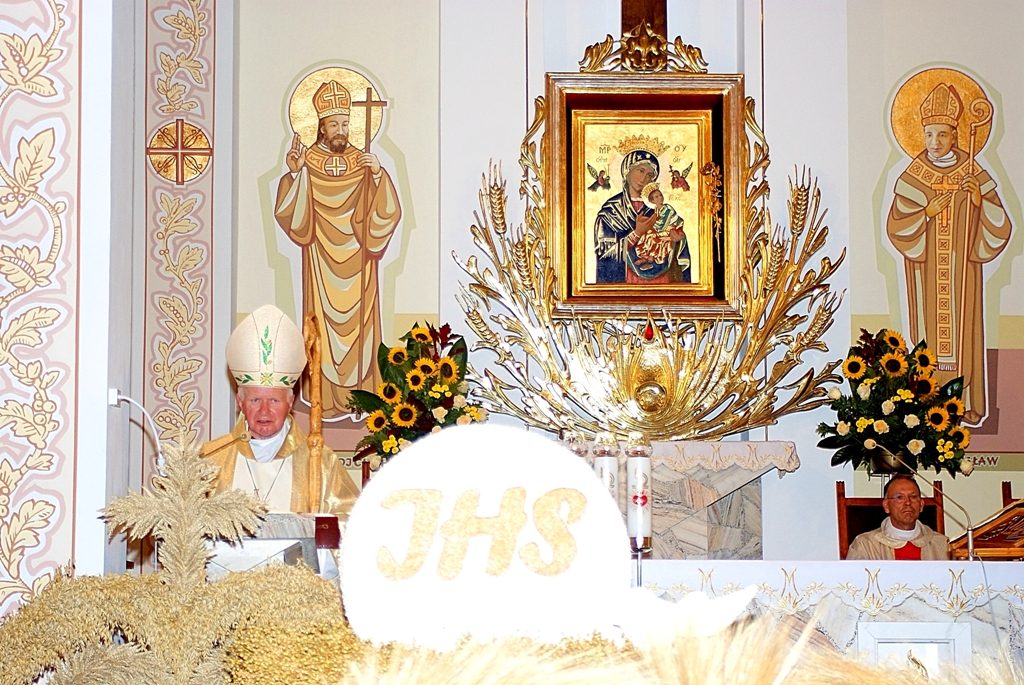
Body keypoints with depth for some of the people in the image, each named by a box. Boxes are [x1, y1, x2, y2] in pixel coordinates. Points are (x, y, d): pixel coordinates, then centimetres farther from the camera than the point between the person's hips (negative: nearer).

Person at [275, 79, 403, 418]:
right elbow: (287, 213, -9)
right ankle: (328, 398, 5)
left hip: (356, 263, 1)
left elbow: (388, 213, -6)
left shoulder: (364, 162, 4)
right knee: (325, 321, -2)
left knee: (359, 322, 2)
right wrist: (293, 174, -22)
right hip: (321, 262, -1)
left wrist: (378, 174, -20)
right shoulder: (307, 160, 0)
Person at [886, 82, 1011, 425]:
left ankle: (967, 402, 9)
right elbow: (895, 227, -3)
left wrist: (979, 201, -19)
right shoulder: (912, 177, 0)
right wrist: (927, 212, -16)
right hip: (926, 272, 0)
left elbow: (998, 226, -3)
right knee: (930, 326, 1)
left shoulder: (974, 174, 0)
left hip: (962, 270, 0)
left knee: (963, 327, 1)